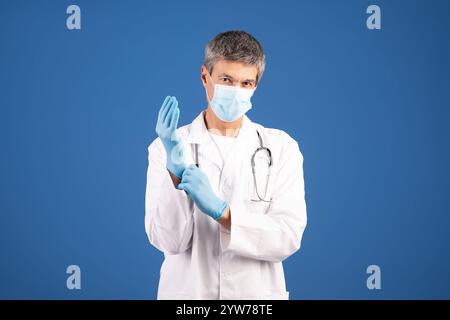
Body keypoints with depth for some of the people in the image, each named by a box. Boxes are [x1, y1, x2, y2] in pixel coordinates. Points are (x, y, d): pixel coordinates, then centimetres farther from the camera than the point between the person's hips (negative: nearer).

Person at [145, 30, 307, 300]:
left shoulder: (282, 148, -3)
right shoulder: (168, 147, -5)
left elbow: (288, 237, -13)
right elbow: (169, 241, -12)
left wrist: (220, 209, -24)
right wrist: (175, 171, -26)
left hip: (256, 291, 1)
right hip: (186, 290, -1)